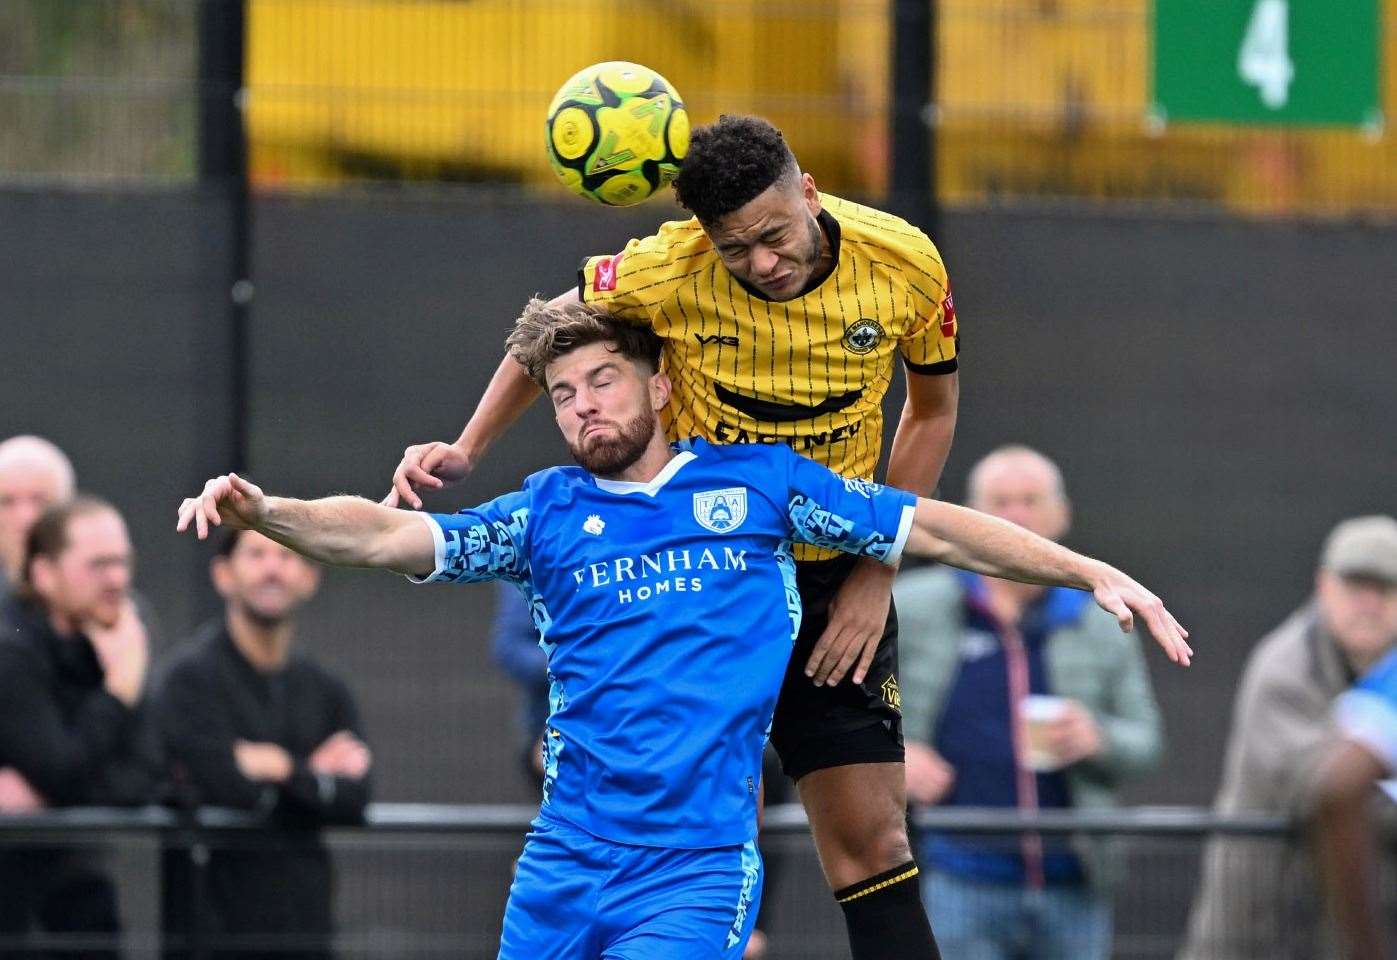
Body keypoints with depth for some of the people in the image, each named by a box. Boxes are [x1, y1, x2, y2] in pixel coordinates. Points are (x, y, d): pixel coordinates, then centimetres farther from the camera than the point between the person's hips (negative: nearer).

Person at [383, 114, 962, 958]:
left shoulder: (905, 264, -14)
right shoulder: (668, 270, -20)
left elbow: (934, 409, 3)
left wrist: (877, 572, -4)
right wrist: (466, 451, -8)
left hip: (835, 585, 2)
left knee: (874, 847, -2)